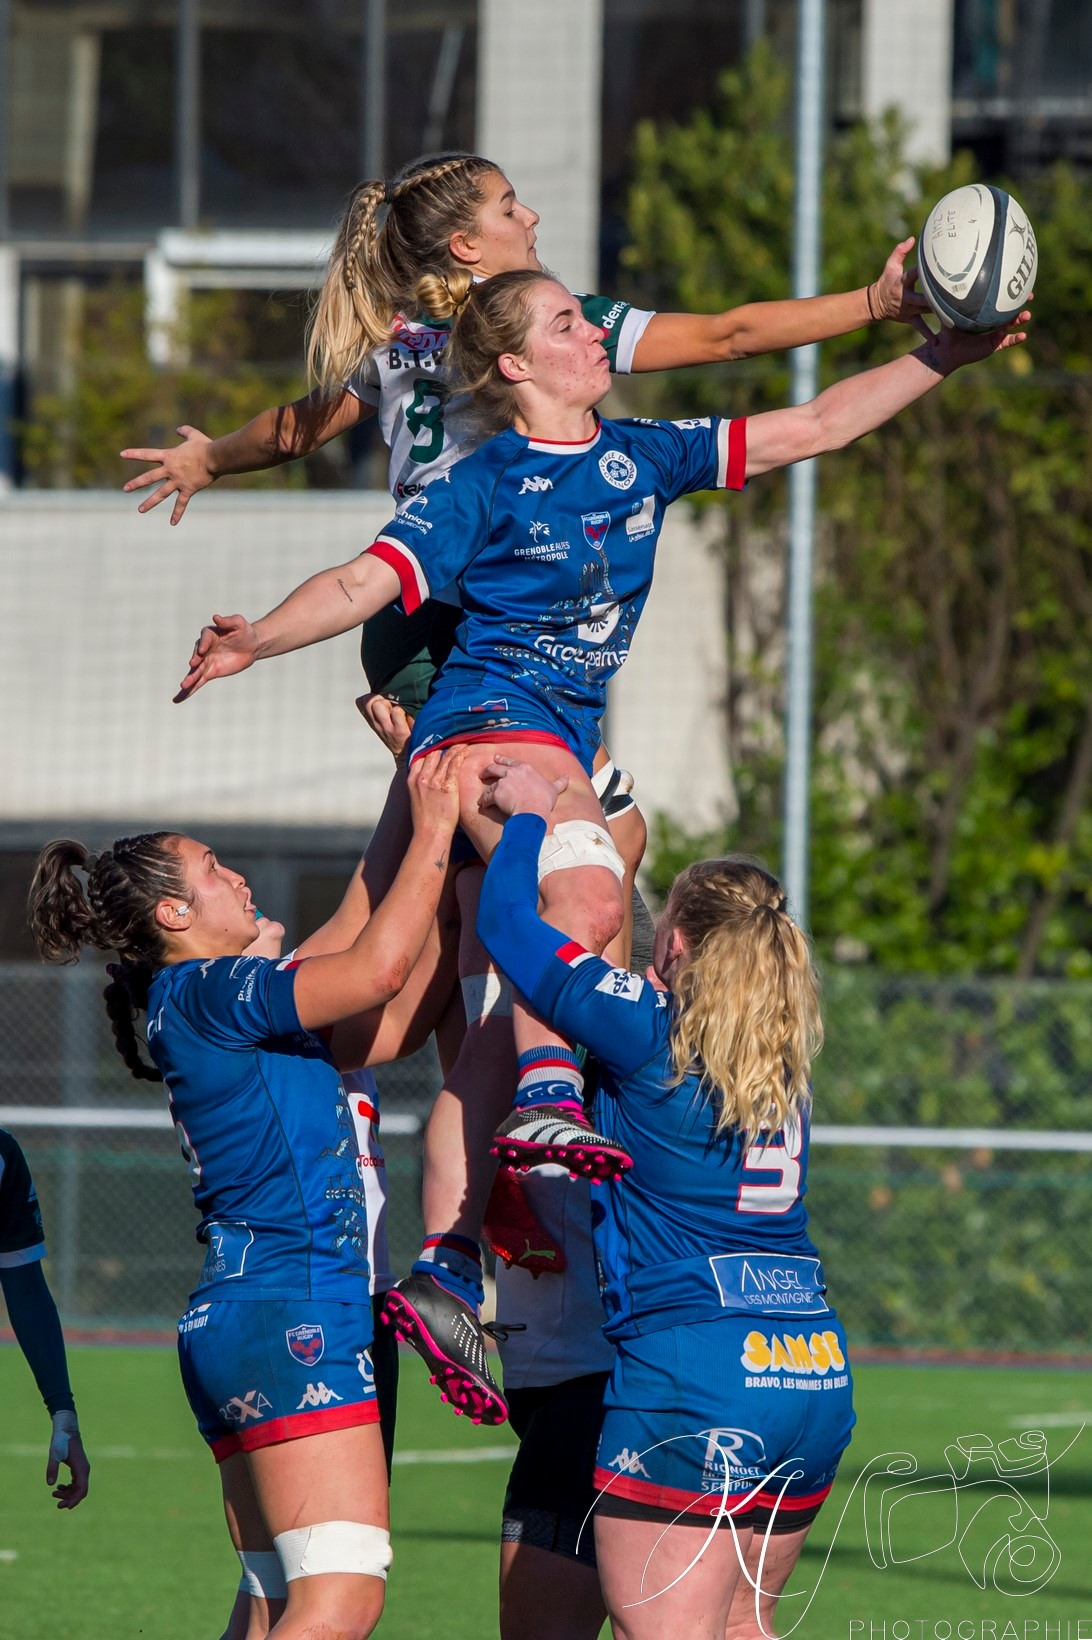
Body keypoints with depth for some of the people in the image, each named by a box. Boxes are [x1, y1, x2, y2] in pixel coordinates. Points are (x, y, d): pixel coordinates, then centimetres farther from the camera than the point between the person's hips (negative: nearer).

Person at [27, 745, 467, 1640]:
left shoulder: (224, 1003, 21)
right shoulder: (203, 992, -7)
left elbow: (387, 1025, 24)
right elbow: (378, 968, -17)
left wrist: (444, 877, 22)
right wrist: (432, 836, -6)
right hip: (292, 1314, -10)